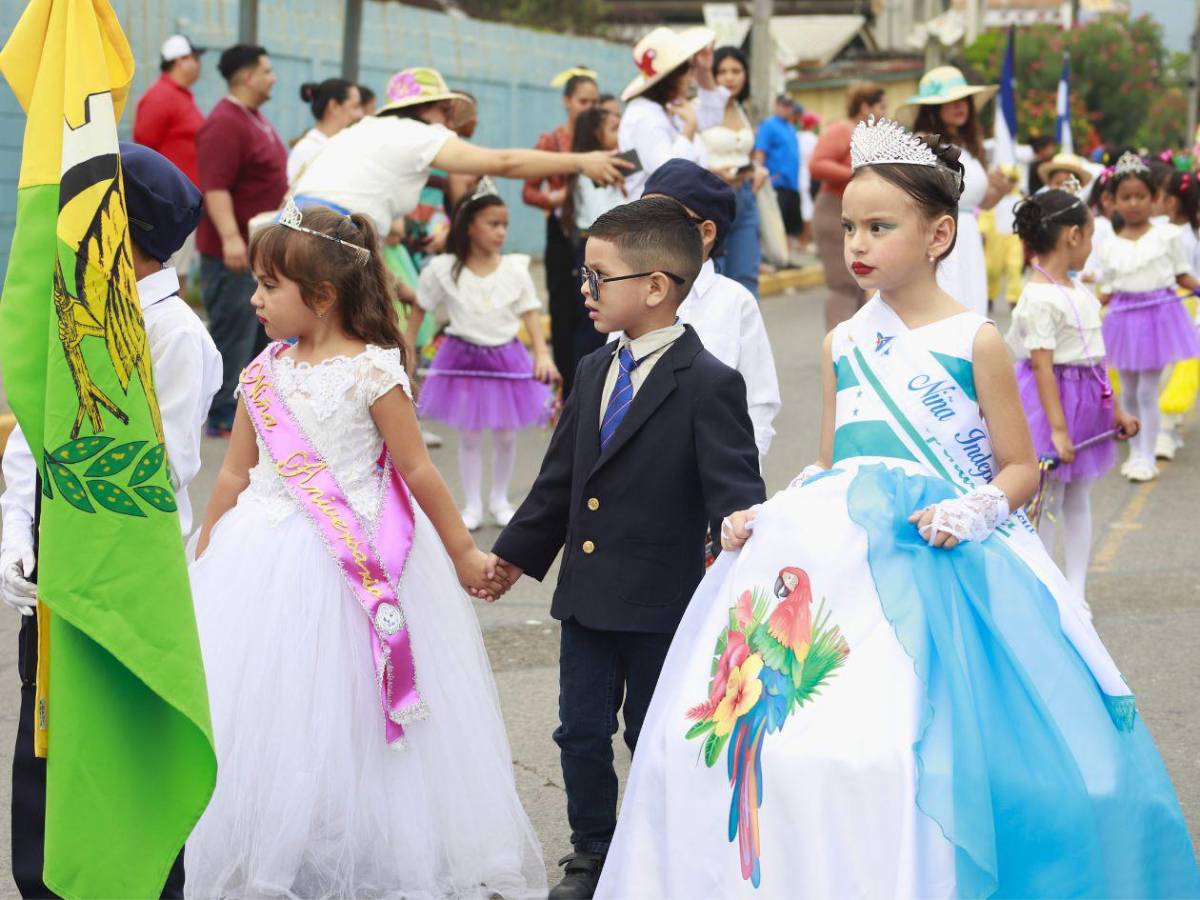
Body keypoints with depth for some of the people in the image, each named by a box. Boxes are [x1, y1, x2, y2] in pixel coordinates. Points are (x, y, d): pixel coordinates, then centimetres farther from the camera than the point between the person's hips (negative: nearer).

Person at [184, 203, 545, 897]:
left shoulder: (371, 371, -9)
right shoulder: (264, 373, 6)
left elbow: (418, 470, -4)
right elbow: (235, 476, 12)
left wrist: (463, 553, 1)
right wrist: (203, 561, 16)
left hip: (354, 565, -5)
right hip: (268, 563, 5)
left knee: (346, 713, 1)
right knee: (258, 708, 7)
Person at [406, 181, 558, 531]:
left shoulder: (515, 269, -6)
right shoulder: (444, 269, -9)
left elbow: (530, 313, -2)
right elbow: (420, 308, 3)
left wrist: (543, 354, -12)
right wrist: (407, 350, 3)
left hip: (507, 358, 1)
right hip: (463, 358, -1)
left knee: (506, 434, 9)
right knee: (469, 435, 5)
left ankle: (499, 500, 27)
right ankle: (473, 505, 16)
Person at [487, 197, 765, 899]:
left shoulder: (709, 384, -14)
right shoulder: (595, 372, 8)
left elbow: (735, 485, -20)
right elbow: (560, 476, 16)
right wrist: (515, 553, 20)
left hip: (660, 604, -6)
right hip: (586, 599, 6)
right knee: (582, 732, 12)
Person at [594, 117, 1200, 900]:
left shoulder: (975, 342, -2)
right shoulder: (843, 344, 13)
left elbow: (1021, 467, 1)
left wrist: (973, 511, -17)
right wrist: (765, 515, 4)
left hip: (938, 565, -5)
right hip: (841, 563, 5)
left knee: (920, 758, -16)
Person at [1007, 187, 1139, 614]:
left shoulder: (1076, 290, 8)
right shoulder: (1040, 297, -20)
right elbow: (1042, 366, -22)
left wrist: (1115, 409, 19)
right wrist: (1058, 429, -25)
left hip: (1086, 400, 9)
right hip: (1054, 398, -9)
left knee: (1078, 498, 12)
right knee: (1048, 501, 1)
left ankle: (1075, 593, 19)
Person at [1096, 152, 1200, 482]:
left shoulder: (1167, 235, -1)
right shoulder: (1110, 247, 6)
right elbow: (1107, 291, 10)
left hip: (1159, 314, -3)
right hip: (1124, 318, 3)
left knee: (1147, 391, -4)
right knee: (1129, 391, 9)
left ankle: (1146, 457, 2)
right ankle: (1135, 452, 21)